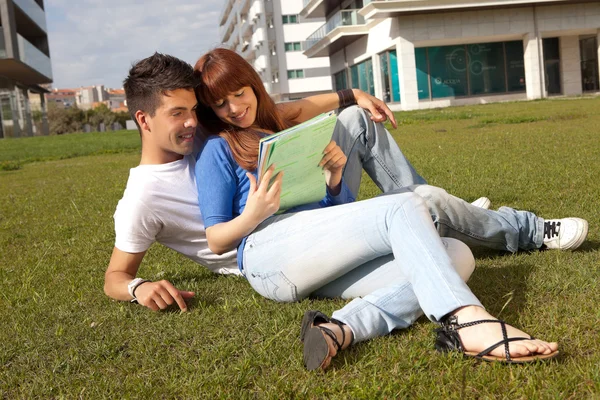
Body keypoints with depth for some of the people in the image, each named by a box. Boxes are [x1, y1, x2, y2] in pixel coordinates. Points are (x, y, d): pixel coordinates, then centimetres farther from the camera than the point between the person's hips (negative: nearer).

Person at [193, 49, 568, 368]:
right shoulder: (218, 150, 13)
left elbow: (340, 208, 21)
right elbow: (216, 241, 6)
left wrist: (334, 174, 0)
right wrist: (253, 215, -14)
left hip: (325, 263, 6)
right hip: (268, 251, -6)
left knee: (451, 255, -15)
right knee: (404, 207, -26)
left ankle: (342, 327, -40)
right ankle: (468, 322, -53)